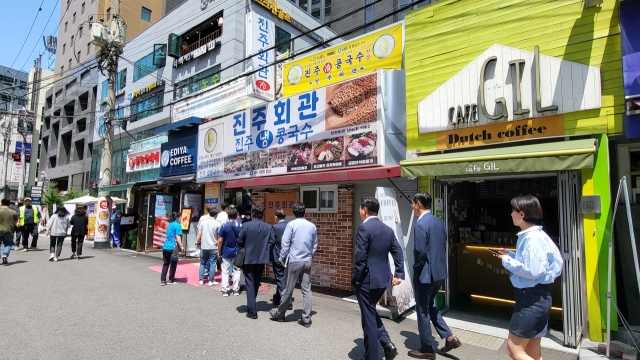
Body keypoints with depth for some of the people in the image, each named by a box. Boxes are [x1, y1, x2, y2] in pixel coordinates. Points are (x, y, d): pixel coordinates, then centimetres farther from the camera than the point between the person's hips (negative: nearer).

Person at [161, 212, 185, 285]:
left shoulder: (169, 225, 16)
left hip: (165, 247, 7)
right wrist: (181, 246, -11)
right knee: (173, 264, 6)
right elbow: (178, 237, -15)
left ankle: (163, 280, 9)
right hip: (173, 248, -7)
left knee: (165, 264, 11)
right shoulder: (177, 225, -8)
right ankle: (171, 280, 13)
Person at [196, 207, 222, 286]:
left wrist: (197, 243, 8)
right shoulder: (218, 224, -8)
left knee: (202, 263, 15)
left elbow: (199, 234, -1)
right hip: (213, 247, -3)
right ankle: (211, 281, 9)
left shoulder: (203, 221, -1)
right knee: (212, 264, 5)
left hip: (203, 247, 3)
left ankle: (201, 280, 18)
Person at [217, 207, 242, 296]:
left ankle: (225, 290, 8)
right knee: (237, 271, 10)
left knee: (225, 271, 7)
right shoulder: (242, 225, -5)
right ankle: (236, 290, 13)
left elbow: (220, 241, -10)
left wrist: (219, 252, 1)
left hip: (226, 253, -1)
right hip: (237, 252, 1)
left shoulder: (224, 226, -10)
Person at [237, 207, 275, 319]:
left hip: (249, 258, -3)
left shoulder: (246, 225, -10)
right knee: (256, 282, 19)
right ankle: (252, 305, 36)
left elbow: (240, 241, -4)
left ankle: (252, 311, -2)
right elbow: (272, 241, -8)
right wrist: (264, 249, 6)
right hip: (262, 259, 3)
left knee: (250, 283, 2)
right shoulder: (269, 227, -3)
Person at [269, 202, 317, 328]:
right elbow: (315, 245, 12)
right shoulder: (312, 226, 4)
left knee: (288, 289, 7)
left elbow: (285, 243, -8)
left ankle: (280, 313, 26)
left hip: (294, 261, -4)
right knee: (306, 290, 6)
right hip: (307, 261, 4)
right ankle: (306, 319, 10)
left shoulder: (291, 224, -9)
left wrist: (282, 258, 4)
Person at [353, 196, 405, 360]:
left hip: (367, 279, -8)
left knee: (368, 317, 6)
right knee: (371, 313, 25)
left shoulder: (364, 227, -16)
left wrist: (355, 278, -8)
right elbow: (398, 253, 6)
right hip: (383, 278, 8)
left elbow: (360, 257, -19)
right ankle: (387, 342, 14)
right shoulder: (388, 229, 8)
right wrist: (399, 274, 7)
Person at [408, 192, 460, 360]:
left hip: (425, 274, -9)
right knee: (430, 306, 24)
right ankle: (449, 337, 23)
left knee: (423, 310, 7)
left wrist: (416, 269, -7)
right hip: (439, 272, 9)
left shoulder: (421, 224, -20)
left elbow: (420, 252, -22)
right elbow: (444, 246, 11)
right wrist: (438, 264, 17)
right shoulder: (440, 222, 6)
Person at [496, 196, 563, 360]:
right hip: (531, 297, 10)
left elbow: (532, 270, -26)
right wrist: (511, 255, 8)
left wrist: (507, 261, -14)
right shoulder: (528, 235, 11)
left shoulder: (533, 238, -20)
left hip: (533, 298, -10)